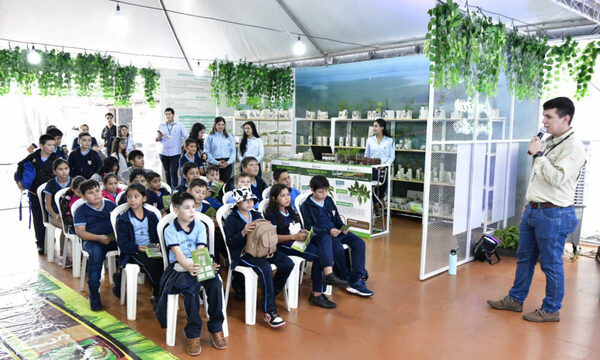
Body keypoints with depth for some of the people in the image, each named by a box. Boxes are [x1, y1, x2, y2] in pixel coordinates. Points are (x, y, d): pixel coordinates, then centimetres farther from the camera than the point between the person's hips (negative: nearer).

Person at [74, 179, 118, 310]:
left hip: (113, 239, 3)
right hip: (92, 241, -3)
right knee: (96, 253, -36)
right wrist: (99, 238, -16)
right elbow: (80, 232, -2)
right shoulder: (81, 210, 7)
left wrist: (115, 235, -9)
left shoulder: (111, 205, 15)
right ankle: (94, 294, -27)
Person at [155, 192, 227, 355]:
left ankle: (216, 329, -11)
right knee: (191, 287, -35)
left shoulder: (200, 226, 8)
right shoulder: (170, 230, -1)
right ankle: (193, 334, -19)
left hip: (198, 266, 3)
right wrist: (188, 267, -36)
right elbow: (178, 253, -15)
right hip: (179, 267, -3)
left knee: (215, 283, -29)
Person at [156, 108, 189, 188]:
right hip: (164, 153, 3)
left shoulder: (179, 125, 2)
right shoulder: (162, 126, 9)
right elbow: (157, 139, 8)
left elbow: (187, 137, -2)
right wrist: (159, 137, -15)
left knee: (173, 172, -12)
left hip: (175, 154, -3)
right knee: (167, 173, 11)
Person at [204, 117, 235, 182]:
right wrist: (217, 163, -11)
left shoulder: (229, 137, 11)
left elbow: (233, 152, 8)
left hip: (227, 164, 2)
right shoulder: (210, 137, 2)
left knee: (226, 182, 0)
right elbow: (207, 152, -3)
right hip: (215, 164, -2)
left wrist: (228, 162, -7)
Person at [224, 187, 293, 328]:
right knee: (265, 268, -35)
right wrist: (243, 232, -21)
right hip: (243, 253, -6)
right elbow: (229, 242, -8)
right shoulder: (231, 219, 1)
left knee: (288, 264, -14)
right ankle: (269, 312, -29)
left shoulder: (257, 216, 18)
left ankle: (270, 294, 6)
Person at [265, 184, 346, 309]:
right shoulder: (271, 214, -4)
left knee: (325, 238, -19)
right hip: (285, 245, -8)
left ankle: (329, 274, -31)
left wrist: (303, 233, 2)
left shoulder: (290, 210, 23)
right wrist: (294, 236, -21)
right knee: (318, 255, -25)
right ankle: (317, 294, -23)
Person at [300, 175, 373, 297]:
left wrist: (343, 226, -2)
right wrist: (328, 231, -18)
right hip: (321, 235, -6)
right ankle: (348, 279, -16)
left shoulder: (328, 200, 15)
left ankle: (356, 281, -20)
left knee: (359, 243, -15)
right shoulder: (306, 206, -3)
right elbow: (309, 228, -7)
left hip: (336, 231, 7)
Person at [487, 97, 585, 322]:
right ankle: (515, 299, 30)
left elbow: (557, 178, -25)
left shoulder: (573, 147, -14)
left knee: (551, 264, 4)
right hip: (533, 210, 9)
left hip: (553, 215, -9)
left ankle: (551, 310, 19)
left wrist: (538, 155, -18)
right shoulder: (549, 142, 13)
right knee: (524, 259, 17)